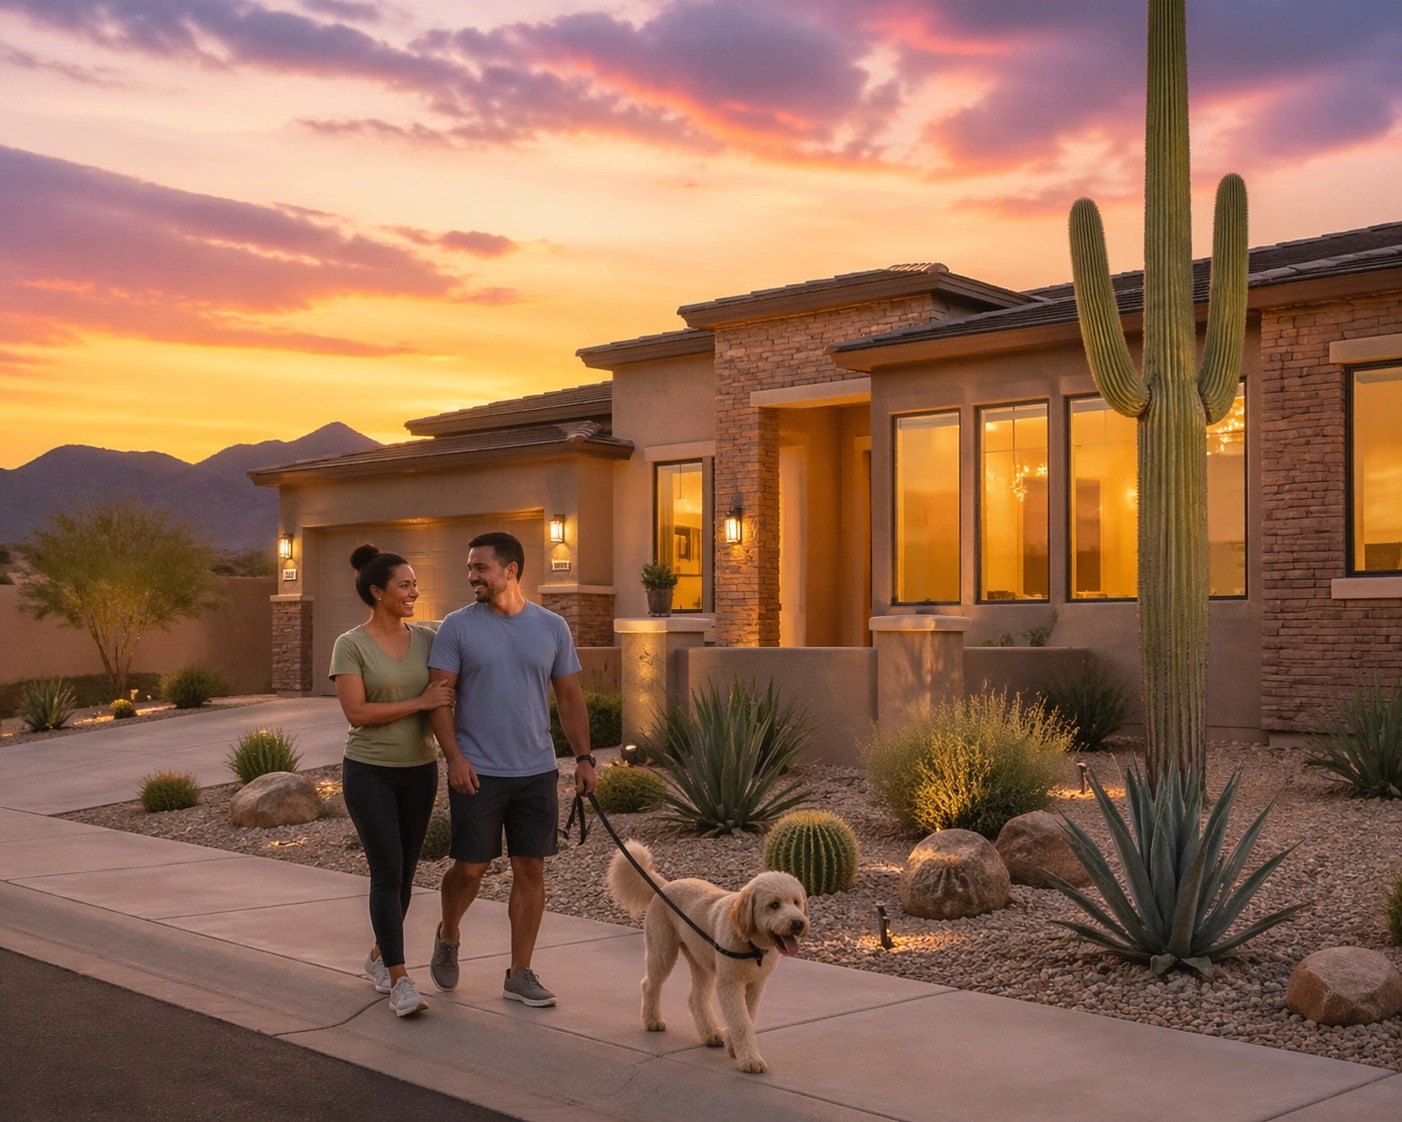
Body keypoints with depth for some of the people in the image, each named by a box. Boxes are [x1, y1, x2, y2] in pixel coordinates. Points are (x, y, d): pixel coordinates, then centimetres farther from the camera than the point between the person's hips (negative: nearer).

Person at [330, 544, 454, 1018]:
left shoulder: (427, 638, 4)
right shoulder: (350, 645, -9)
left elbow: (445, 697, 10)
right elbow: (357, 712, -16)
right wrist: (420, 703, -19)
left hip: (419, 770, 5)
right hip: (369, 771, -5)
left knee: (405, 872, 13)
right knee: (387, 872, -10)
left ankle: (379, 956, 33)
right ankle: (400, 980, -7)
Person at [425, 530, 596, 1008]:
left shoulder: (552, 627, 4)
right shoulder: (458, 626, -3)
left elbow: (570, 698, 10)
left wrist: (584, 758, 4)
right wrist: (455, 757, -16)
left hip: (537, 771, 2)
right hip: (477, 771, -2)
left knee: (530, 869, 4)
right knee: (471, 869, 2)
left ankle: (520, 974, 14)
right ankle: (447, 936, 33)